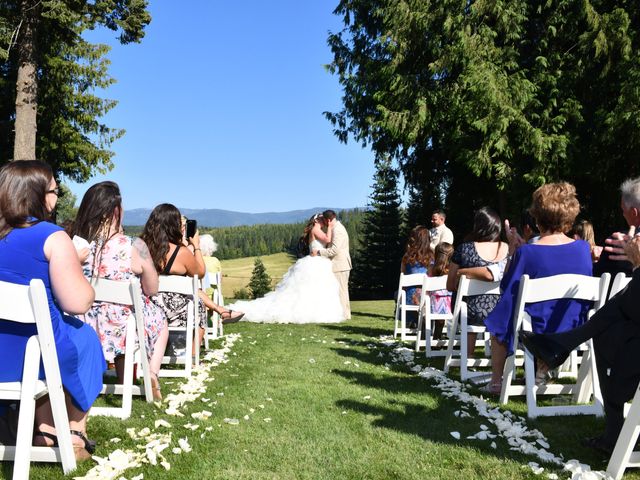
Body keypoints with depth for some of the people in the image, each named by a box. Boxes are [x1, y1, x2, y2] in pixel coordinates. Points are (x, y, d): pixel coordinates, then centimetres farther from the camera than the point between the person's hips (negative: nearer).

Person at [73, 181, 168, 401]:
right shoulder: (134, 246, -21)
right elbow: (152, 290, -7)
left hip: (89, 325, 4)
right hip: (125, 324, -3)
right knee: (160, 320, 30)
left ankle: (125, 382, 38)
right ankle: (153, 372, 12)